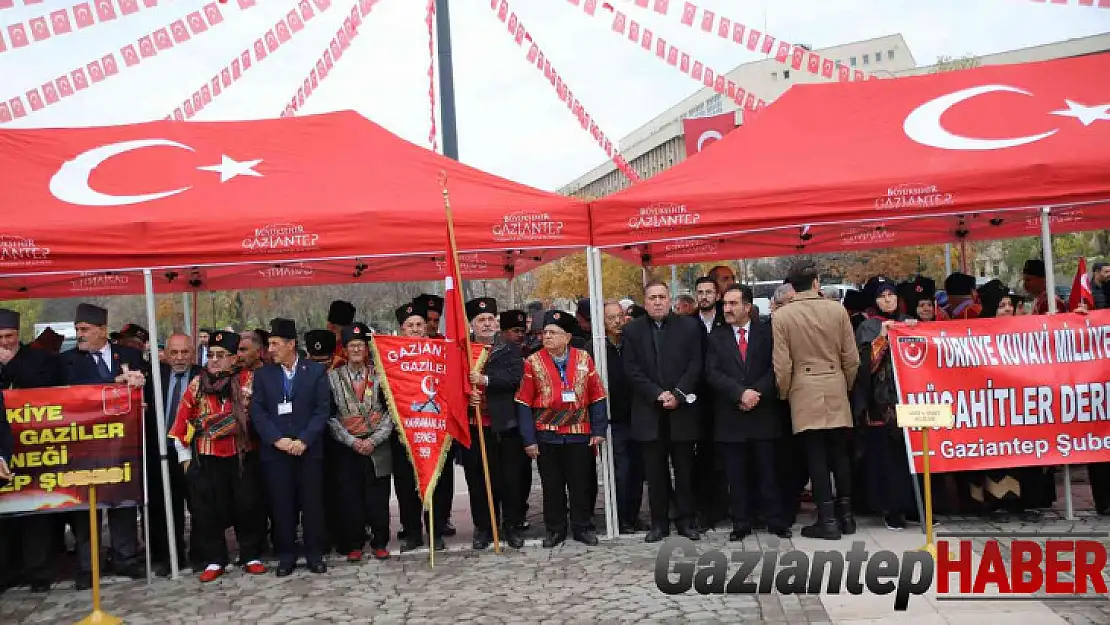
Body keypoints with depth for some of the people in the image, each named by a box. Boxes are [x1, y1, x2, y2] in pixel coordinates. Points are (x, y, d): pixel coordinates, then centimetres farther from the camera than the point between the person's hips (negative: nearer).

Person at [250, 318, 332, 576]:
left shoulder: (316, 371, 3)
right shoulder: (262, 375, 9)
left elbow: (323, 409, -2)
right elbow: (258, 412, 3)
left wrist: (304, 440, -11)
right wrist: (277, 439, -10)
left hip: (309, 450, -1)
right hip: (275, 451, 1)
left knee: (312, 504, 2)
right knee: (281, 506, 3)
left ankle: (315, 554, 14)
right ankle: (286, 556, 15)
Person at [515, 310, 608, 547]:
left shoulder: (584, 358, 1)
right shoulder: (533, 362, -2)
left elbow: (597, 397, 4)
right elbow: (524, 403, -2)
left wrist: (598, 430, -1)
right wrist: (528, 439, -6)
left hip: (579, 434, 1)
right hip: (546, 436, 0)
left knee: (582, 483, 8)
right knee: (552, 485, 8)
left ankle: (581, 527, 22)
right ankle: (555, 530, 22)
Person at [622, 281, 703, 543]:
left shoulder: (689, 326, 4)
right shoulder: (633, 331, 5)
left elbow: (695, 365, -1)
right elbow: (633, 371, -1)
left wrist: (677, 395, -12)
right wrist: (658, 394, -12)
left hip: (682, 410, 0)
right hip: (649, 413, 0)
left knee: (684, 469, 6)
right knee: (655, 472, 5)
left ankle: (685, 519, 17)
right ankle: (659, 522, 14)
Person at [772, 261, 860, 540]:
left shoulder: (781, 316, -7)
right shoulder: (837, 310, -1)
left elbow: (782, 365, -7)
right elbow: (851, 359, 3)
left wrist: (784, 394, 9)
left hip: (804, 394, -2)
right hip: (836, 393, 2)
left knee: (816, 457, 1)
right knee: (840, 454, 10)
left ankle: (827, 520, 3)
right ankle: (845, 515, 18)